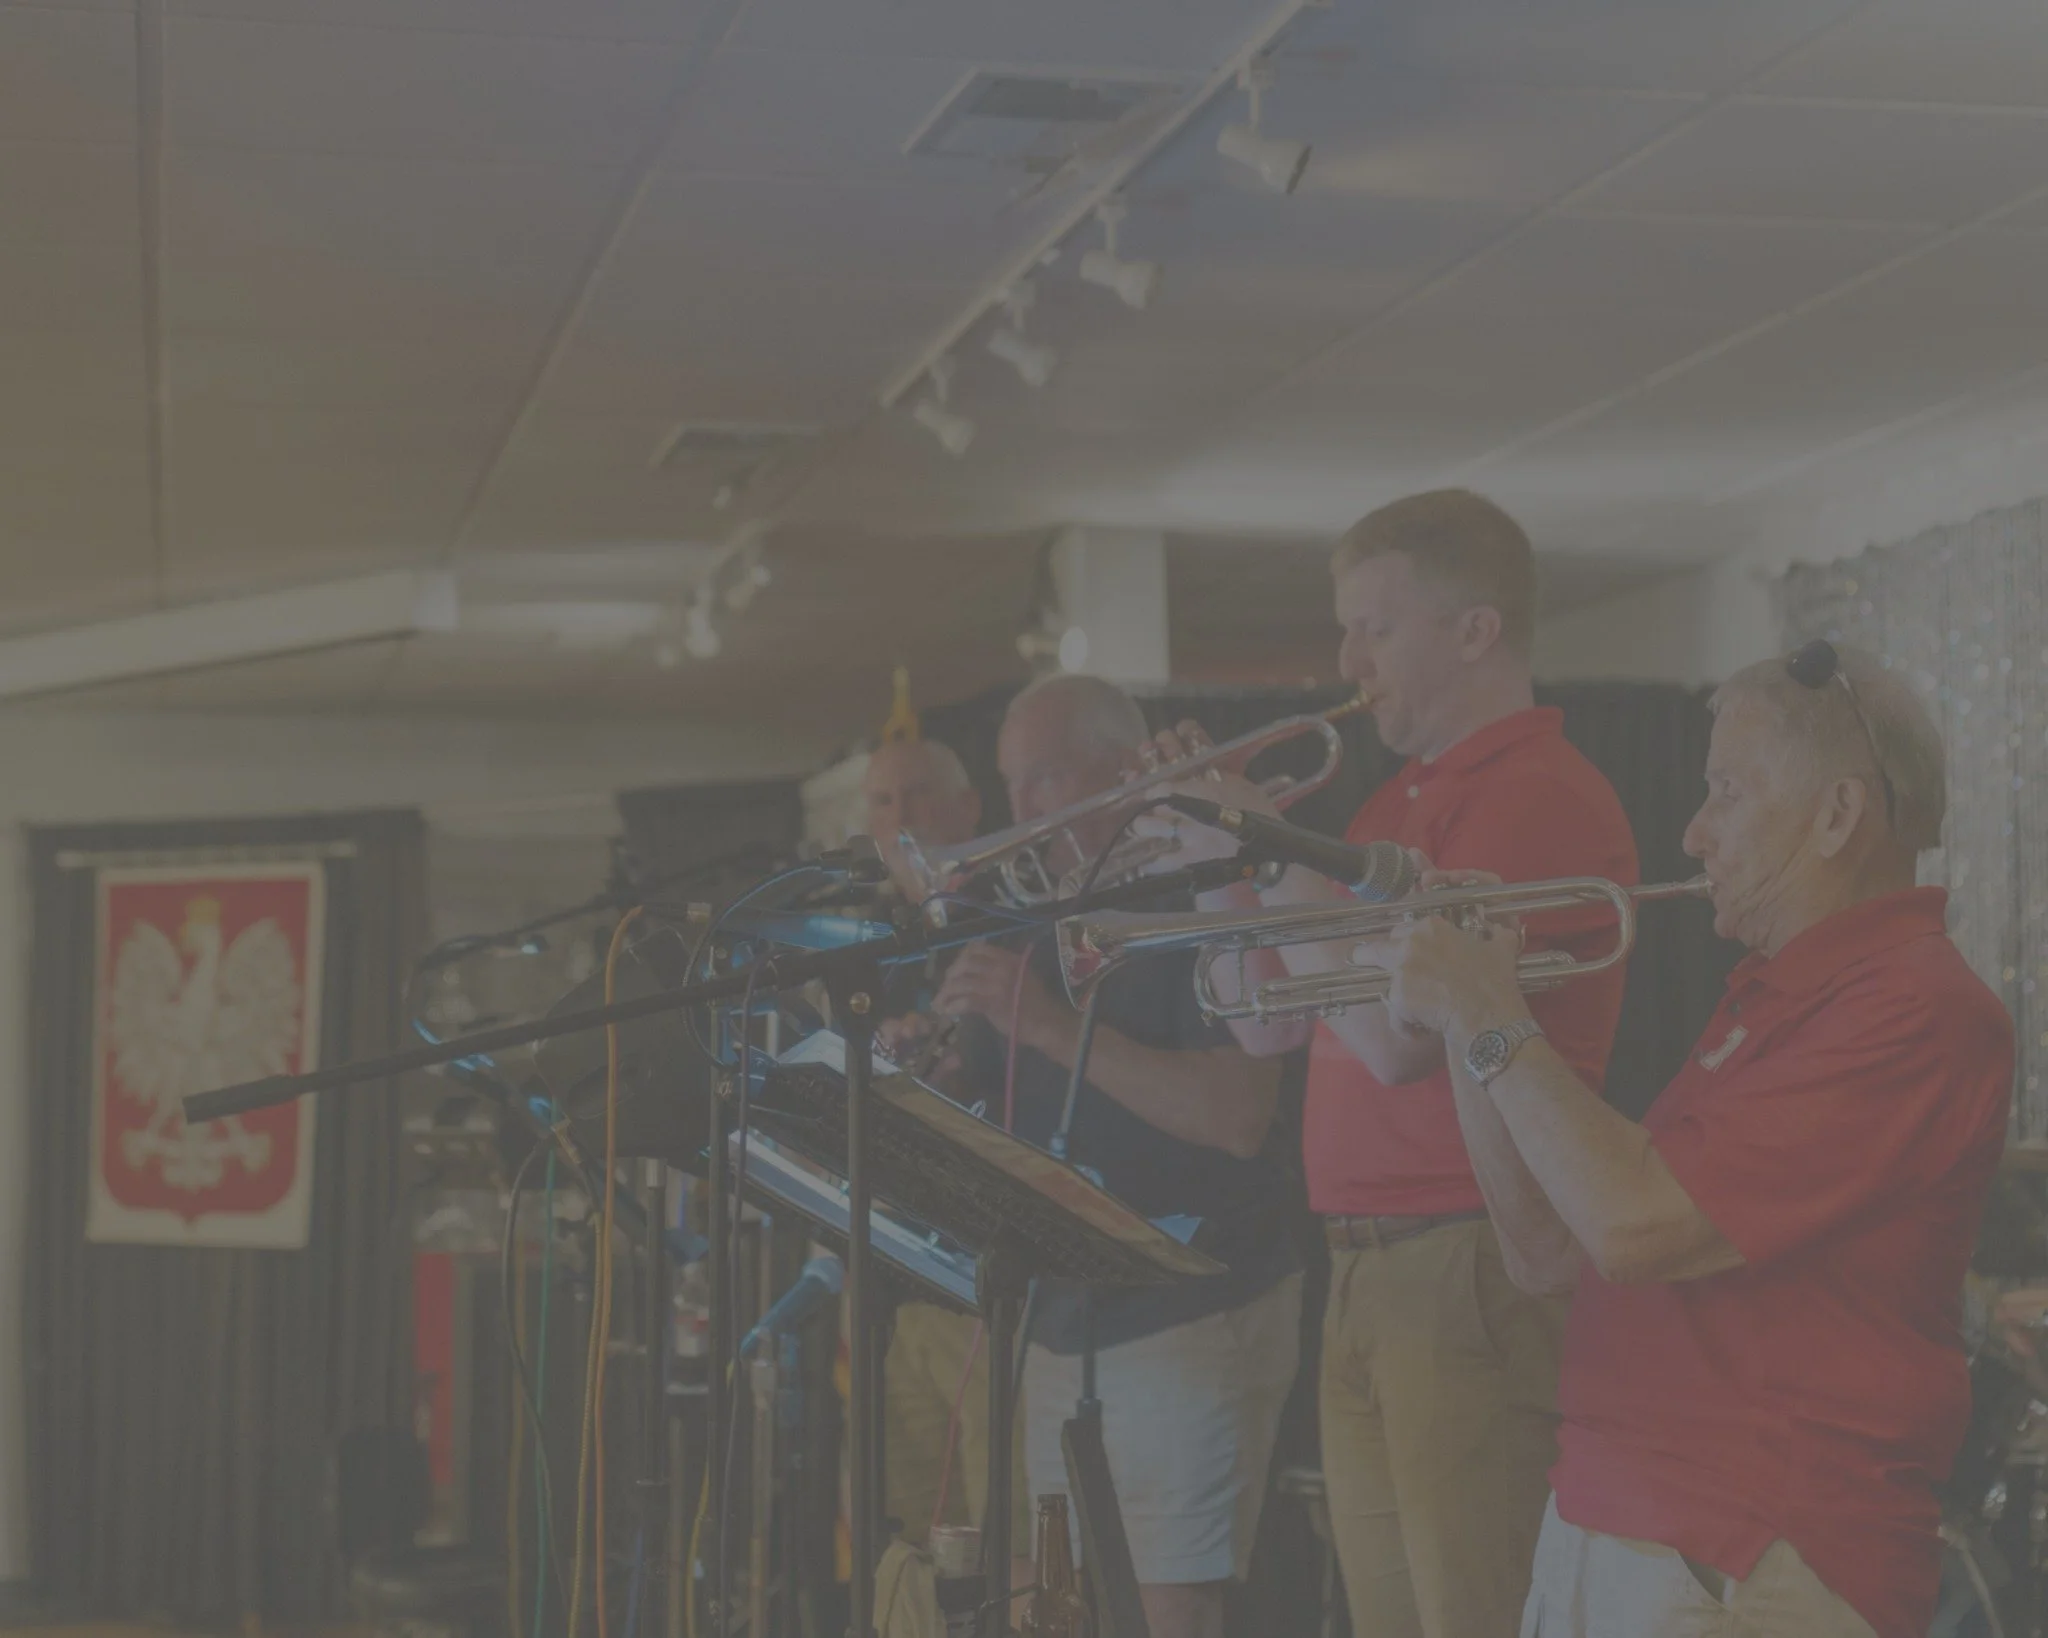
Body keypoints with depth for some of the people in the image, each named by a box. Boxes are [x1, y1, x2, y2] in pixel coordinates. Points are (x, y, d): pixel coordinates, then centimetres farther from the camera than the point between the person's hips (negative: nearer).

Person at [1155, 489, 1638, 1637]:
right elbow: (1267, 1026, 20)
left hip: (1472, 1274, -9)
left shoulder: (1541, 798, -12)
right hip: (1364, 1276, 9)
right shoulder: (1398, 806, 18)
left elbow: (1396, 1037, -20)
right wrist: (1221, 863, 7)